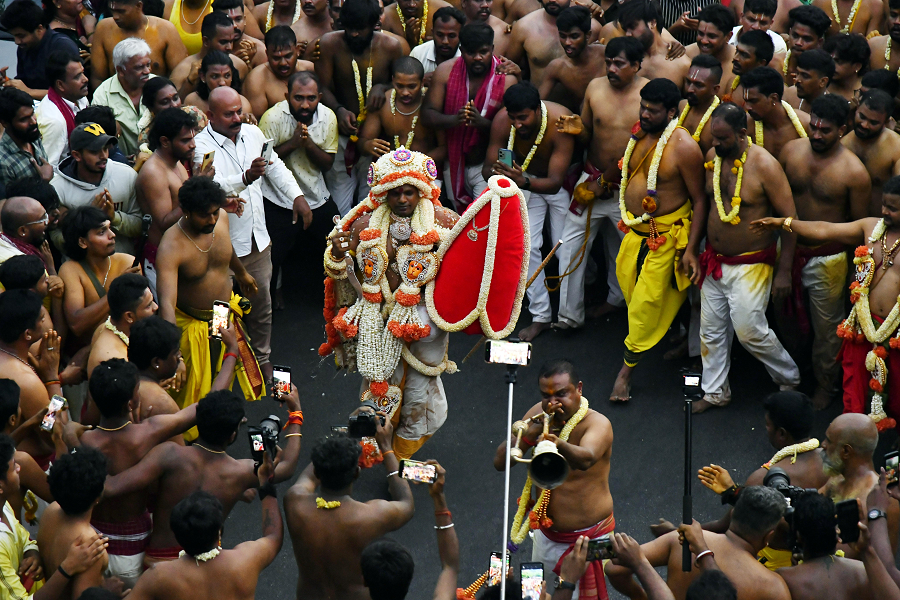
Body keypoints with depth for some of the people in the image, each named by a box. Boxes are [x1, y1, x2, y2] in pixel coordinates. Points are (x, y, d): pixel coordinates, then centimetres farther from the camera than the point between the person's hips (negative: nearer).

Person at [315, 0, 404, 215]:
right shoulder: (329, 44, -8)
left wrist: (382, 87, -12)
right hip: (342, 138, -1)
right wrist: (339, 110, -25)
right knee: (340, 208, -4)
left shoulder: (390, 47, -4)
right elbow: (324, 87, -5)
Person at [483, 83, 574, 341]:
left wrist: (523, 182, -59)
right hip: (527, 179, 3)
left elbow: (554, 183, -40)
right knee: (527, 246, -6)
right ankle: (540, 315, 6)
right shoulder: (502, 121, -28)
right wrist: (496, 173, -45)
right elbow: (487, 168, -20)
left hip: (562, 182, -3)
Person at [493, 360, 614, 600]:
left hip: (588, 539, -6)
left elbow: (586, 459, -46)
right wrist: (536, 427, -24)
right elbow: (500, 462, -10)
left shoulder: (597, 423, -22)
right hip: (546, 534, 6)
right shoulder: (539, 413, -4)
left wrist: (558, 444, -69)